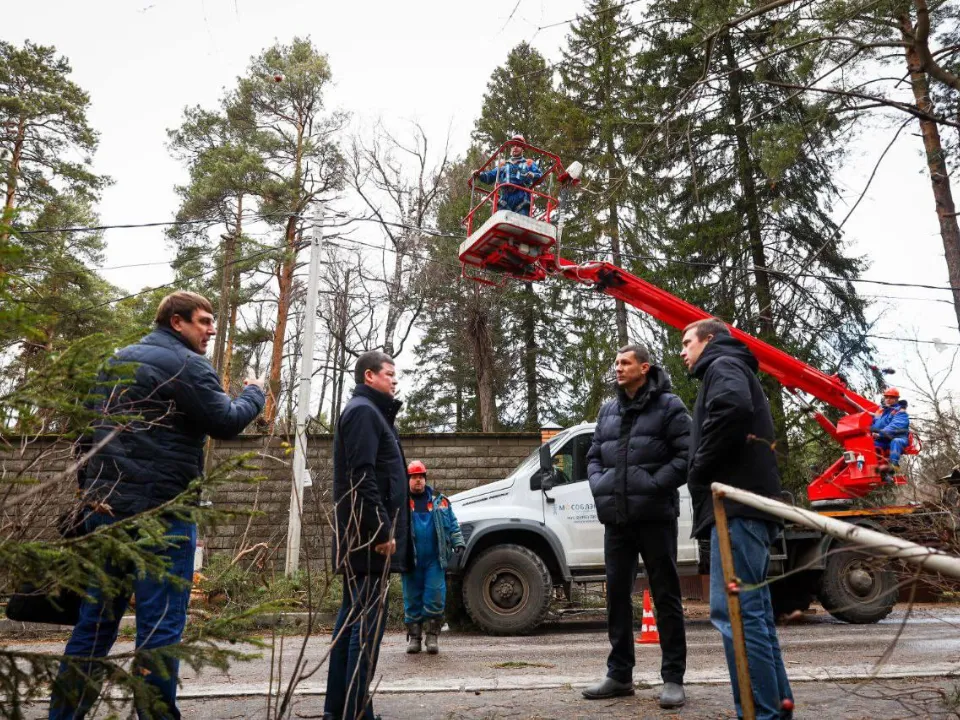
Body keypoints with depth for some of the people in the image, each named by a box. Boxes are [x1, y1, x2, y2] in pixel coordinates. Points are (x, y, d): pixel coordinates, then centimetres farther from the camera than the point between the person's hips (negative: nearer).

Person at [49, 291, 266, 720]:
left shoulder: (119, 361, 18)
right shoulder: (185, 364, -9)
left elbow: (90, 424, 22)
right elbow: (226, 423, -11)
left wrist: (92, 492, 25)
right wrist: (254, 393, 7)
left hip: (105, 505, 8)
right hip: (159, 510, -8)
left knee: (96, 620, 14)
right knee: (161, 623, -2)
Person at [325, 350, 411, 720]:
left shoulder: (369, 412, 23)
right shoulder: (363, 411, -10)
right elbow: (361, 477, -20)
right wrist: (383, 531, -21)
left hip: (363, 536, 11)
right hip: (369, 536, -11)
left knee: (352, 618, 13)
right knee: (368, 621, -7)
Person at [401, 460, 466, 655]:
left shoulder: (438, 500, 11)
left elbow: (452, 523, 14)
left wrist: (458, 542, 4)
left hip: (434, 559, 1)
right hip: (411, 559, -1)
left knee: (435, 596, -3)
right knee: (412, 597, 8)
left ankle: (432, 635, 11)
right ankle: (414, 636, 21)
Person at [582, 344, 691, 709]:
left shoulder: (668, 405, -1)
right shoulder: (607, 411, 16)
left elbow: (686, 455, -8)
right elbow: (593, 456, 19)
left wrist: (653, 486, -16)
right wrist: (599, 486, 1)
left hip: (655, 516, -5)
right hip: (616, 518, 6)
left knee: (665, 595, 3)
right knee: (617, 594, 11)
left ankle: (673, 678, 14)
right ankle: (619, 674, 23)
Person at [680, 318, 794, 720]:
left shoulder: (723, 365, -1)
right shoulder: (734, 372, 30)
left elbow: (733, 408, -24)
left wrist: (700, 471, -15)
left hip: (736, 503, -11)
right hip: (746, 505, 11)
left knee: (734, 611, -12)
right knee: (753, 610, 13)